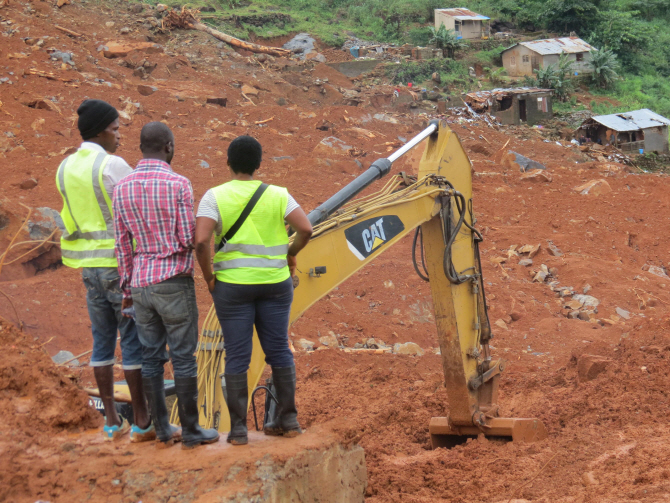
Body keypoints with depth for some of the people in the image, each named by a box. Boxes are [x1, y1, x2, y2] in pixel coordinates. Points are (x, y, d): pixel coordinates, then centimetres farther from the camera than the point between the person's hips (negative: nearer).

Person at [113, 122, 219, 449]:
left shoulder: (123, 187, 3)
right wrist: (192, 227, 11)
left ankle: (162, 429, 16)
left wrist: (126, 288, 13)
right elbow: (187, 240, -13)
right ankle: (190, 431, 7)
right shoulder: (178, 185, -13)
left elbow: (122, 244, 6)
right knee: (183, 358, 2)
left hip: (141, 283, 5)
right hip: (174, 283, -5)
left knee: (151, 358, 11)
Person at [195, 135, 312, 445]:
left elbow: (201, 241, -19)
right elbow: (306, 229, -11)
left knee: (237, 356, 3)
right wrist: (291, 254, 8)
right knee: (278, 350, 13)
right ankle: (288, 419, 17)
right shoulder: (277, 195, -2)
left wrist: (208, 276, -5)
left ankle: (238, 429, 4)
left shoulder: (214, 197, -7)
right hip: (275, 283, 2)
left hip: (232, 286, -2)